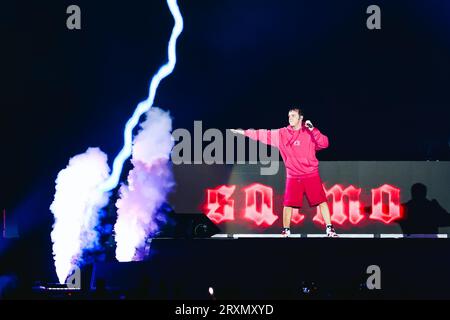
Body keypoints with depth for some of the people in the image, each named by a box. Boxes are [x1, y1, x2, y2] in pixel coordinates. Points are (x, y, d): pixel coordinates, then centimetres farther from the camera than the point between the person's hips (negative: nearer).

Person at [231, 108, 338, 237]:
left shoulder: (310, 133, -3)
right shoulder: (281, 134, 4)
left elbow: (324, 144, -14)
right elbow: (264, 134, 5)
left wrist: (312, 129, -22)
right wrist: (243, 132, 3)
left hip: (311, 175, -2)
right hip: (293, 177, 2)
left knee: (321, 201, -5)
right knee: (288, 204, 1)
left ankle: (330, 230, 1)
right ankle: (286, 231, 13)